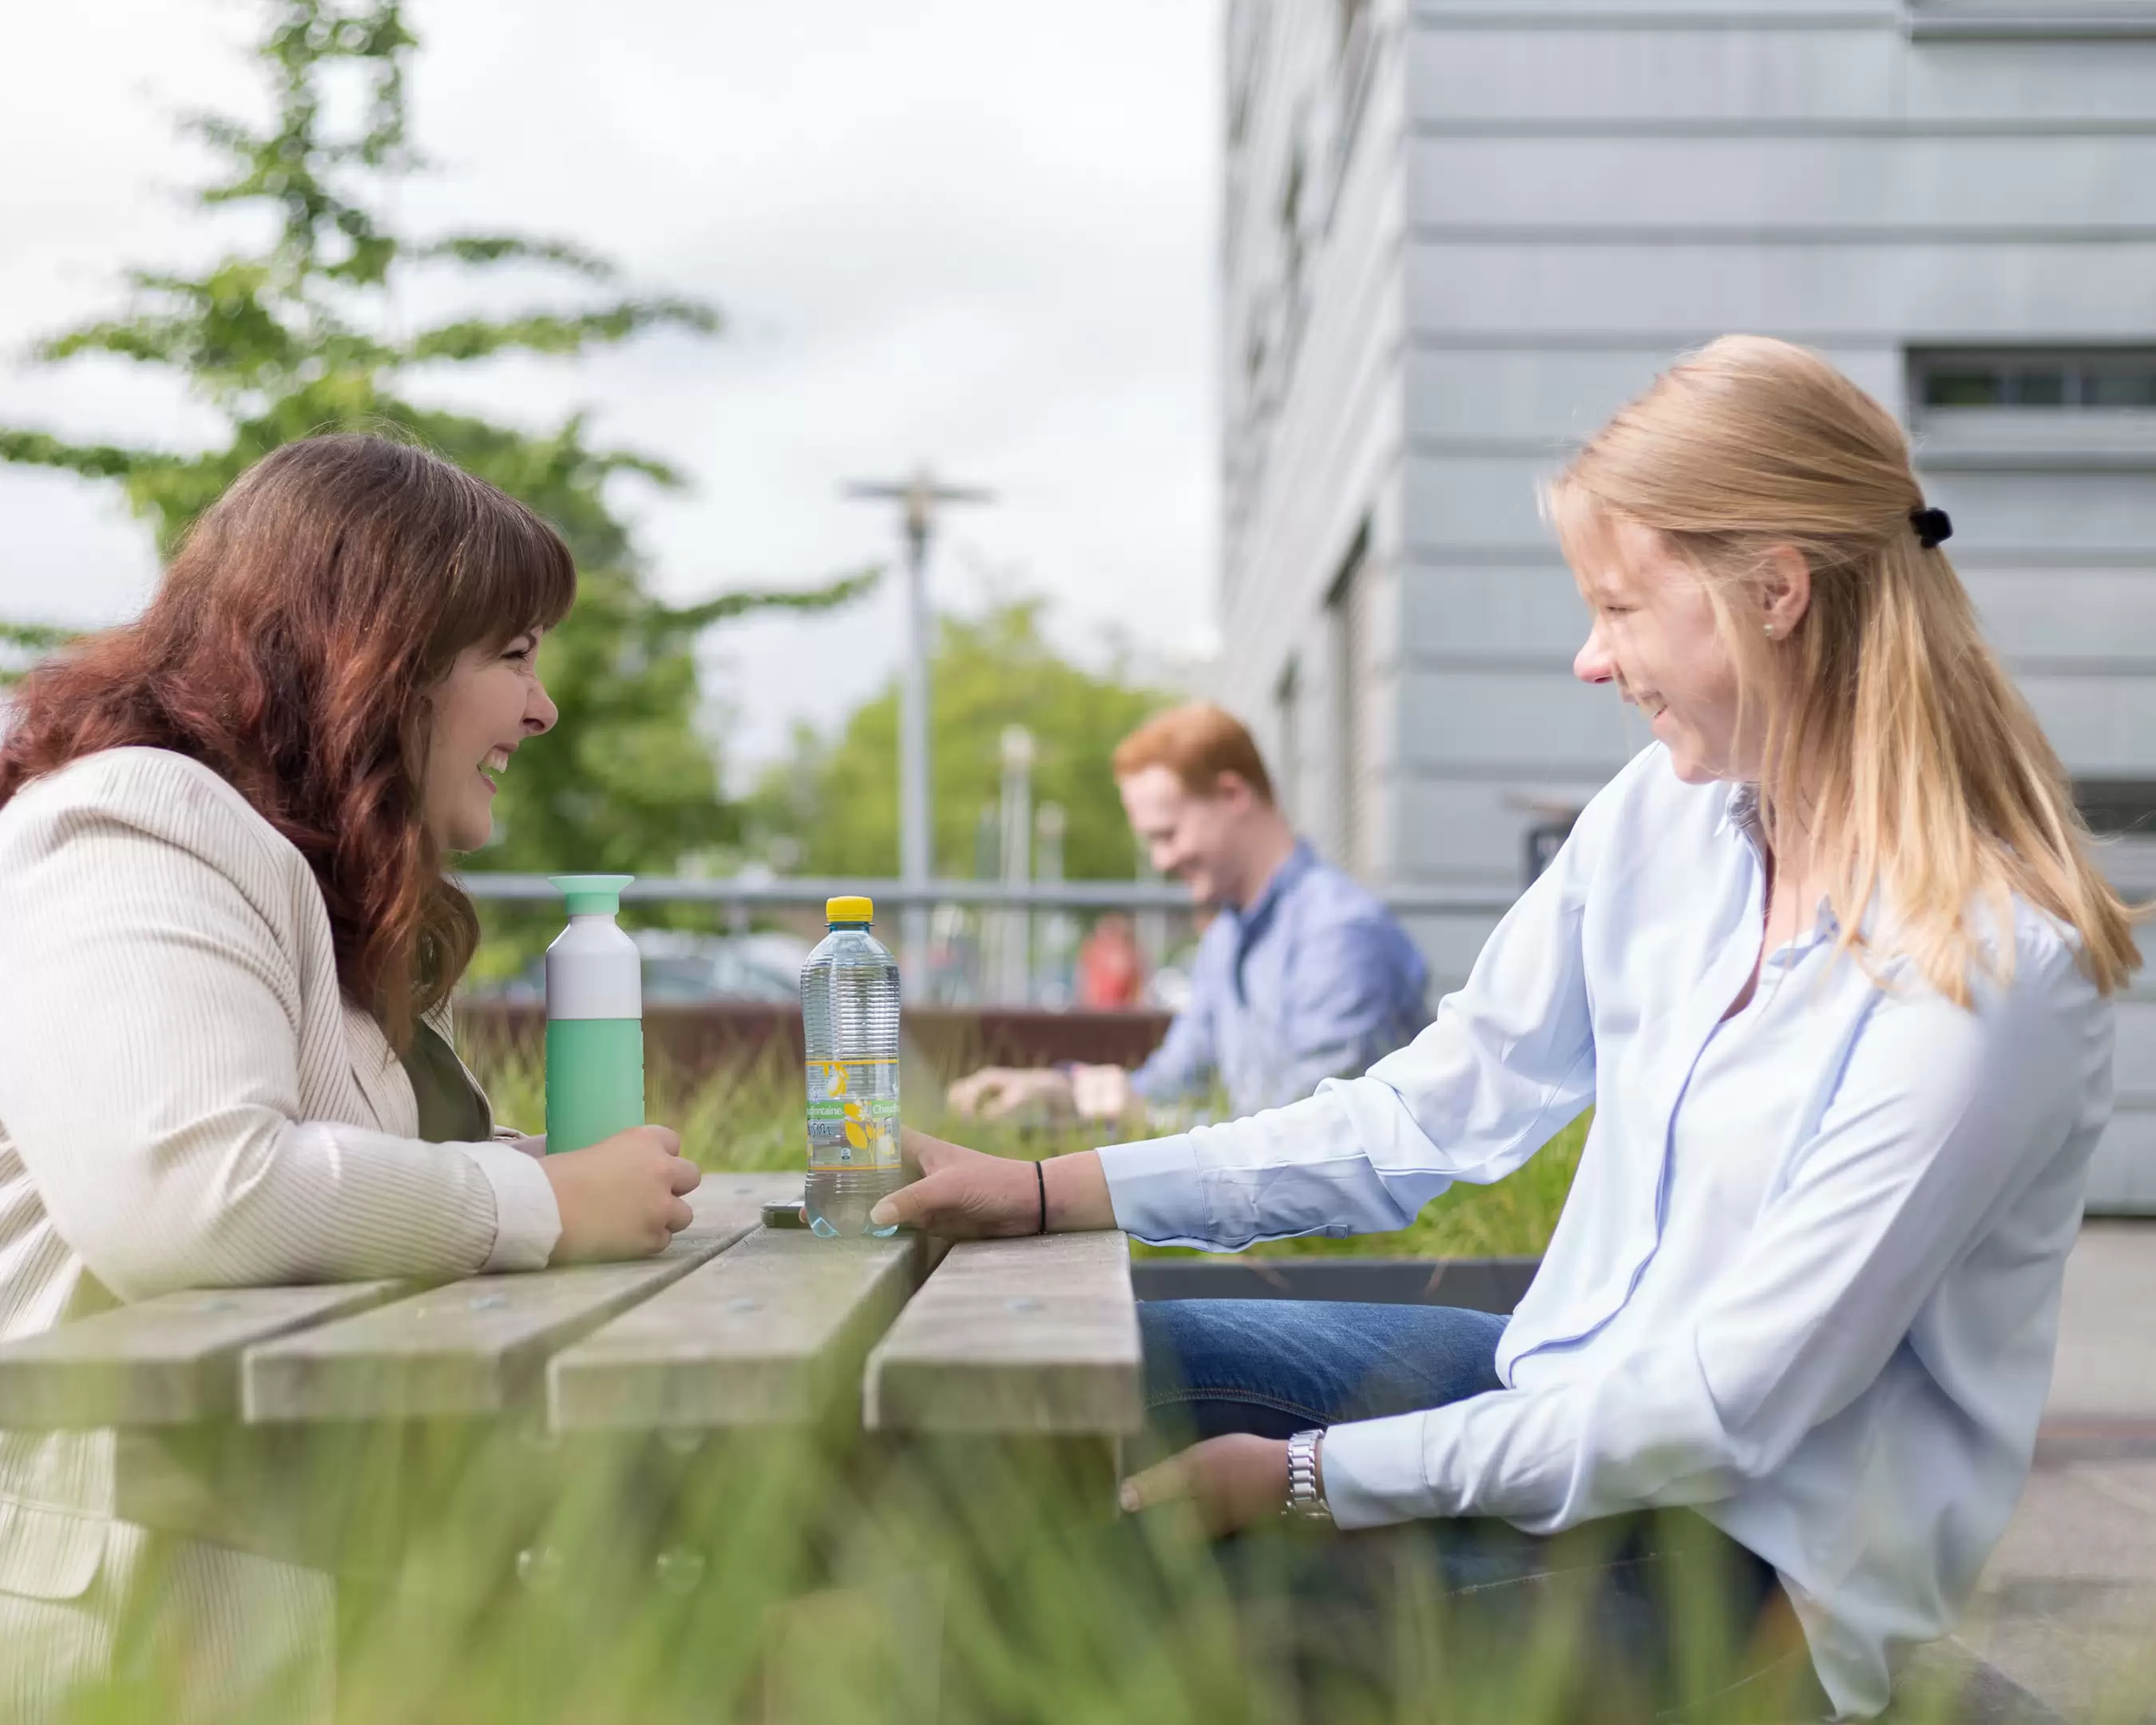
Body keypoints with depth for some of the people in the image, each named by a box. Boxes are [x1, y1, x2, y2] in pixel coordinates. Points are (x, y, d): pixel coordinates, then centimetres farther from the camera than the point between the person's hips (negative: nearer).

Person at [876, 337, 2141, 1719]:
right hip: (1573, 1393, 7)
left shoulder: (1998, 965, -23)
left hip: (1762, 1553, -7)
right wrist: (1050, 1192, -2)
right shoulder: (1661, 814, 0)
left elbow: (1735, 1405, -24)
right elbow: (1429, 1114, 4)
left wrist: (1311, 1475, -23)